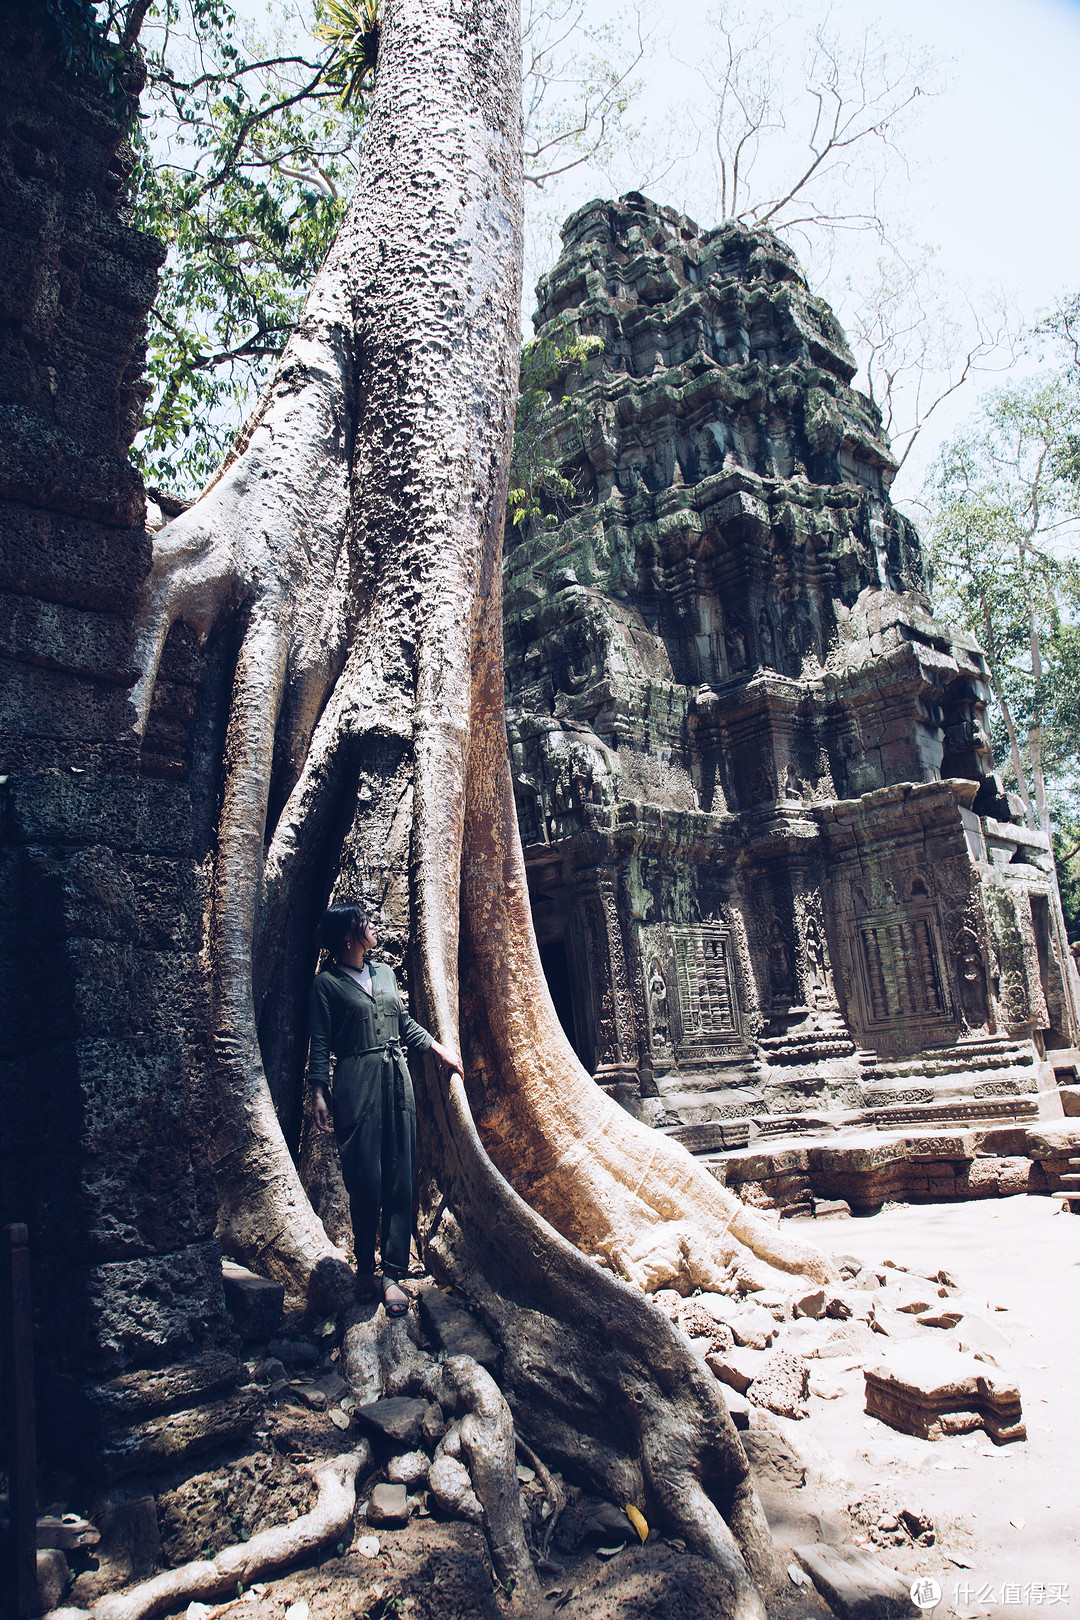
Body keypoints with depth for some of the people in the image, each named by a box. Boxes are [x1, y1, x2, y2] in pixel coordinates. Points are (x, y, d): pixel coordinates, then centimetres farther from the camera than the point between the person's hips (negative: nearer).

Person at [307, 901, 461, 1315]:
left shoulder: (385, 973, 15)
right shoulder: (327, 982, -1)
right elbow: (320, 1043, -4)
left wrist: (441, 1051, 19)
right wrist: (319, 1093, -10)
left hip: (397, 1080, 5)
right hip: (356, 1085, -5)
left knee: (400, 1176, 1)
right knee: (365, 1179, -4)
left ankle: (393, 1273, 4)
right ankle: (365, 1267, 13)